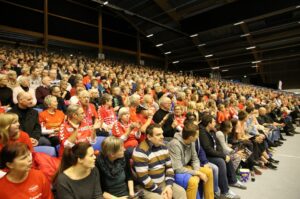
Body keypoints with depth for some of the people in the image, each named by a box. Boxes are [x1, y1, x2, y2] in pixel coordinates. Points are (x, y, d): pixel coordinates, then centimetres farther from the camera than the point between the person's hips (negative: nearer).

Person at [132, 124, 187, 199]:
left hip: (162, 182, 7)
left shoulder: (163, 147, 1)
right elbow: (143, 178, -22)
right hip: (146, 187, -6)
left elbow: (169, 167, 7)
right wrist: (160, 192, -18)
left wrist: (169, 185, -6)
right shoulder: (141, 151, -22)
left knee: (181, 192, -5)